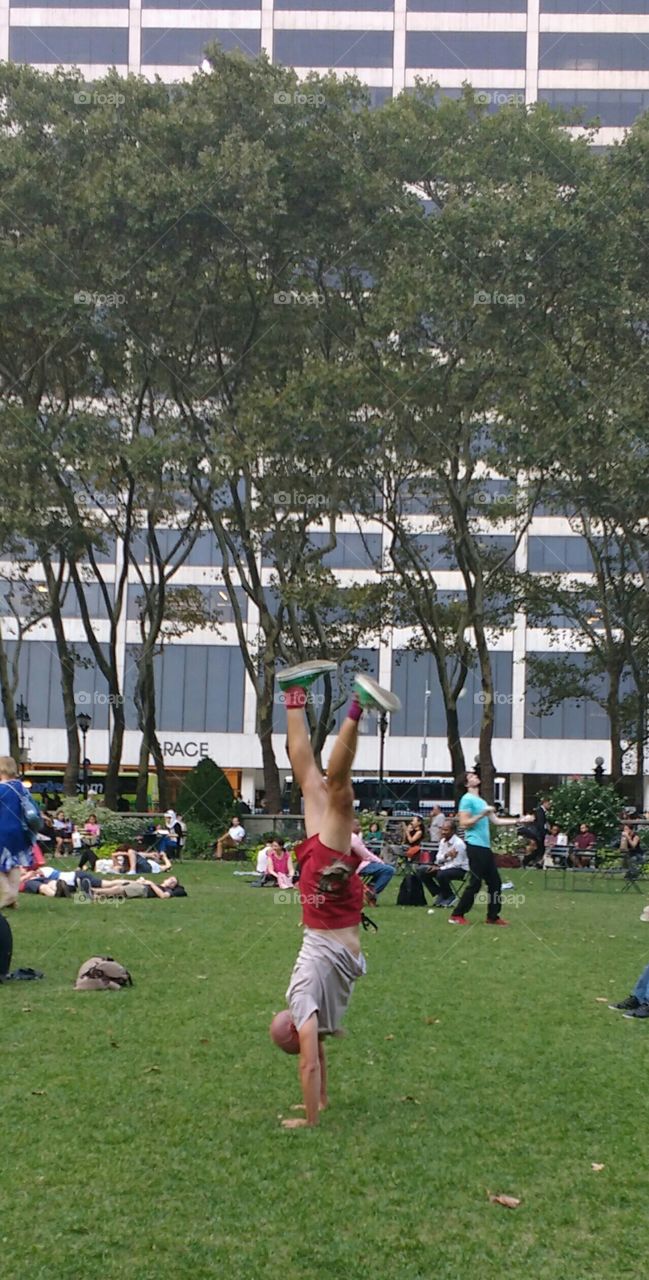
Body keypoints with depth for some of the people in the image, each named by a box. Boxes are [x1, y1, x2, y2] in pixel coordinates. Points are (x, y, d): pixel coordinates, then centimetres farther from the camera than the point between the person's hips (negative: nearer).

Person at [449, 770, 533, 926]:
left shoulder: (481, 801, 19)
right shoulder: (467, 799, -9)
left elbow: (496, 821, 21)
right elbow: (463, 824, -16)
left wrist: (519, 820, 19)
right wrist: (482, 814, -20)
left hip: (485, 847, 9)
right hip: (475, 846, -9)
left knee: (495, 882, 9)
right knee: (475, 883, -8)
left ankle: (492, 916, 16)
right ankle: (457, 915, -1)